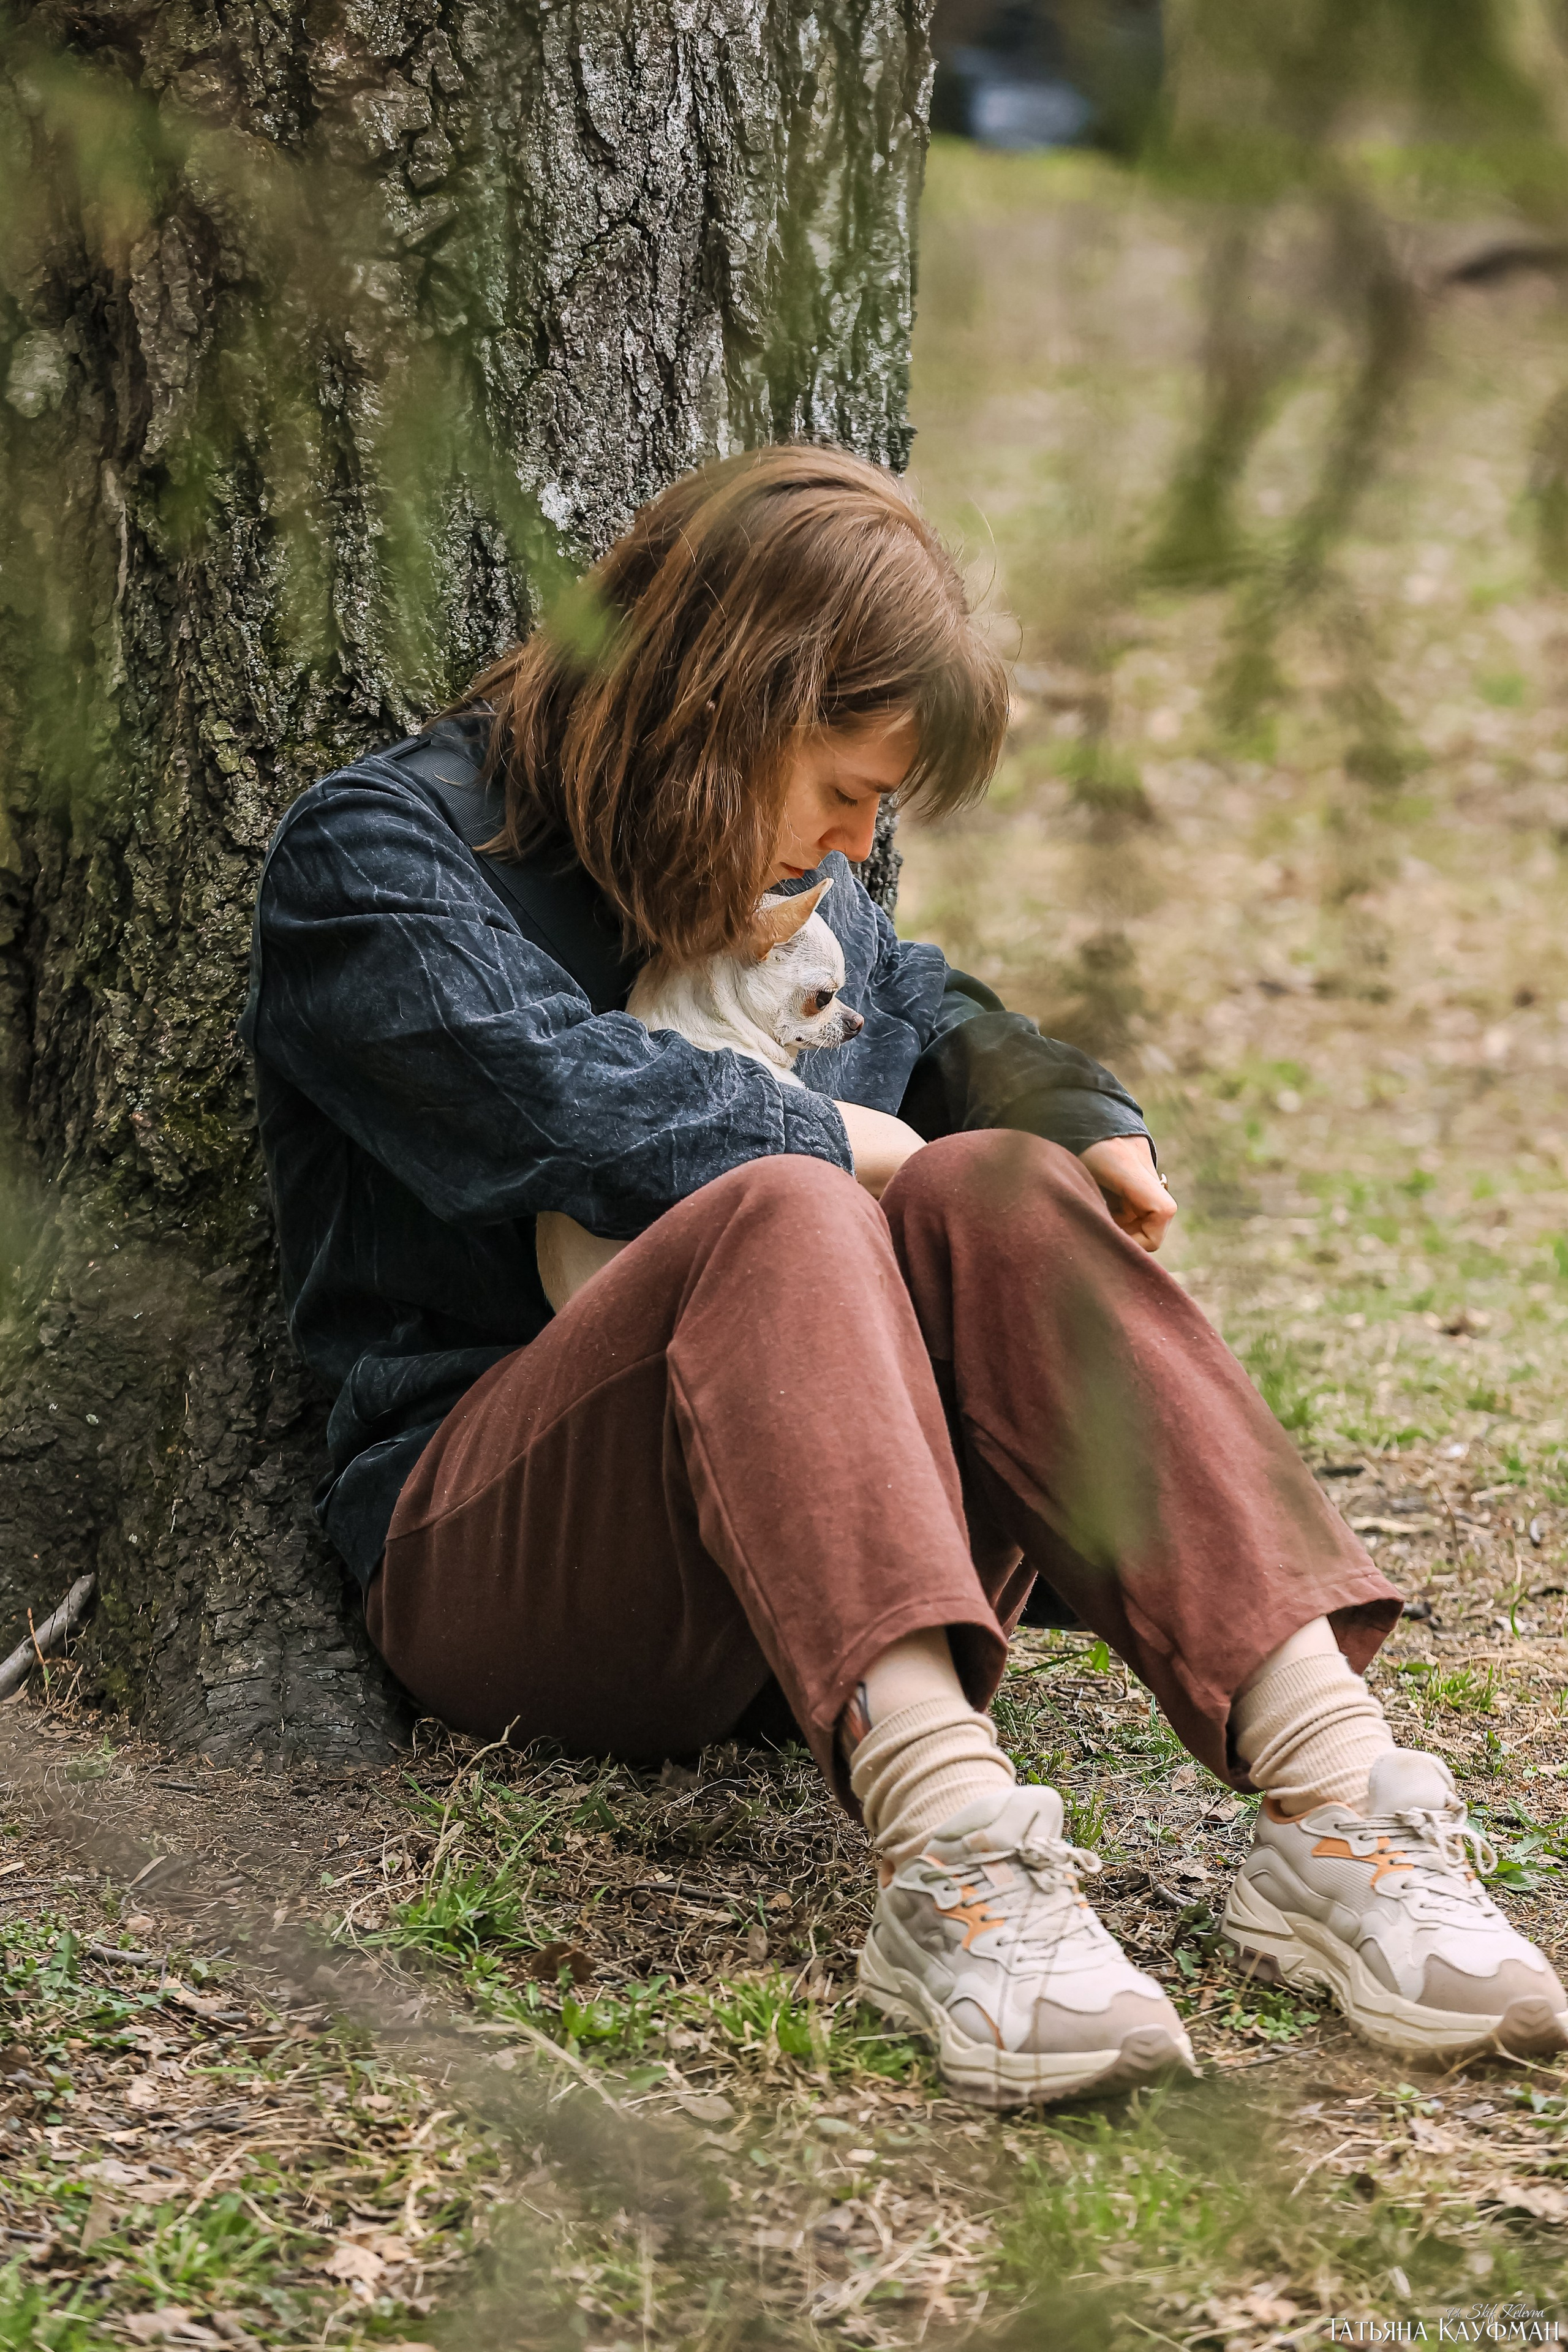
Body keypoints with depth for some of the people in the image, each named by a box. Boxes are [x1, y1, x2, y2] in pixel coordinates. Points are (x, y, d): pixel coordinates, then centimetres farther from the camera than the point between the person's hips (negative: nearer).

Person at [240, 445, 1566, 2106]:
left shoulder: (803, 894, 22)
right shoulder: (373, 858, -1)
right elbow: (556, 1108, -19)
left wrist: (1079, 1121, 14)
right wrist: (829, 1146, -6)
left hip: (827, 1568, 6)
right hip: (490, 1557, -5)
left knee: (993, 1192, -23)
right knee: (780, 1215, -34)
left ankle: (1338, 1800, -40)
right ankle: (948, 1851, -57)